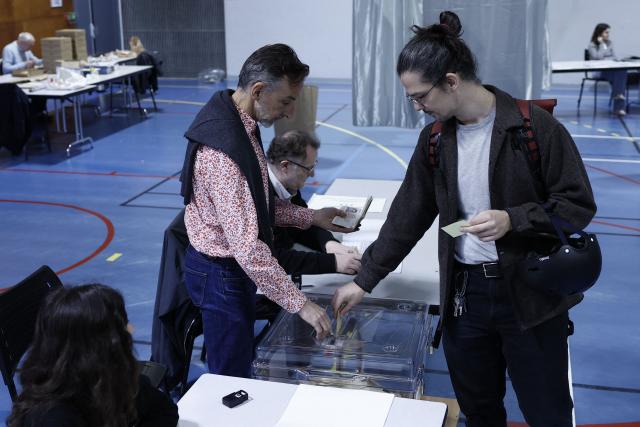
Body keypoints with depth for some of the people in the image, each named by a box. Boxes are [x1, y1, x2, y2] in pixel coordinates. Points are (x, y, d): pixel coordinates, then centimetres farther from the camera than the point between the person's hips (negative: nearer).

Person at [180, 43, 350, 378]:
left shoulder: (239, 123, 2)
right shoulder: (223, 149, -30)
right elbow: (246, 246, -33)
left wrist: (311, 217, 4)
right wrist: (300, 304, -29)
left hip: (231, 265, 10)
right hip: (222, 274, -10)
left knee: (238, 367, 24)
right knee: (231, 378, 7)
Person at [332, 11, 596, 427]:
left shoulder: (536, 127, -14)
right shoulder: (435, 138, 2)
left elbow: (579, 205, -10)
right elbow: (407, 216, 7)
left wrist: (513, 220, -25)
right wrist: (365, 280, 7)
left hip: (531, 294, -4)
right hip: (464, 294, 4)